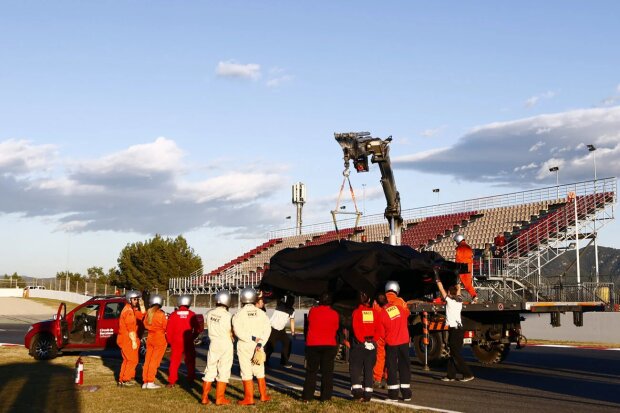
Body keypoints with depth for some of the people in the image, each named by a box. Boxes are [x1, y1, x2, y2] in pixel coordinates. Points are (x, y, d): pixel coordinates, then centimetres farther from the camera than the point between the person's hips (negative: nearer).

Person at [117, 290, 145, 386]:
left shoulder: (132, 310, 15)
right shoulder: (128, 311, -17)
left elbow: (142, 316, 10)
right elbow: (130, 328, -21)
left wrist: (141, 306, 1)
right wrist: (134, 341, -21)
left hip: (126, 339, 10)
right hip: (127, 339, -10)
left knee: (127, 360, 17)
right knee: (132, 360, -6)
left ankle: (122, 379, 23)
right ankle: (125, 380, -3)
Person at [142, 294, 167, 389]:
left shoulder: (148, 313, 1)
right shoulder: (161, 314, -15)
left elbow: (145, 325, 8)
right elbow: (166, 327, -9)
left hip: (150, 338, 6)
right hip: (160, 338, -6)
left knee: (147, 360, 11)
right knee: (155, 361, -1)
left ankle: (145, 382, 15)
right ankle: (150, 382, -1)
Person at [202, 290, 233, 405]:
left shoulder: (210, 314, -2)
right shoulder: (227, 316, -16)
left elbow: (210, 328, 6)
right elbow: (231, 333, -8)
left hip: (213, 344, 4)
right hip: (226, 345, -4)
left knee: (210, 370, 12)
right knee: (223, 372, 5)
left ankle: (205, 397, 16)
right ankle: (220, 398, 8)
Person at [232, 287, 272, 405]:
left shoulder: (239, 314, -9)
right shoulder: (261, 313, 0)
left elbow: (238, 331, -19)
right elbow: (267, 329, -8)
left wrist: (252, 338, -15)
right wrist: (260, 343, -12)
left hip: (244, 346, -3)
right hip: (258, 346, 3)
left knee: (246, 372, 2)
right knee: (260, 371, 16)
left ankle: (249, 398, 6)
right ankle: (263, 395, 22)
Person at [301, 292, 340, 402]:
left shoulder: (312, 311, -6)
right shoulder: (334, 314, -4)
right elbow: (336, 328, 8)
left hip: (313, 344, 0)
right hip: (329, 345, 0)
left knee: (311, 371, 8)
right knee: (327, 372, 6)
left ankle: (307, 396, 6)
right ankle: (325, 396, 5)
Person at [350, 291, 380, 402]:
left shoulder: (356, 312, -5)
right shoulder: (374, 312, 4)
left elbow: (356, 329, -14)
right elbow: (378, 329, -1)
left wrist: (362, 341, -12)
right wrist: (373, 340, -1)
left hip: (359, 343, -3)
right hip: (372, 344, 3)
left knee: (355, 368, 4)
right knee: (369, 369, 9)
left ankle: (357, 391, -9)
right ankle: (367, 394, 6)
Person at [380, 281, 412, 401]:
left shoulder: (382, 311, -11)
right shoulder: (401, 303, -8)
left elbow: (381, 332, -3)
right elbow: (407, 313, 14)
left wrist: (384, 338, 15)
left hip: (390, 343, -2)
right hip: (404, 341, 2)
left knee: (392, 367, 6)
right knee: (405, 366, 9)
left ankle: (393, 394, 6)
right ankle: (406, 393, 11)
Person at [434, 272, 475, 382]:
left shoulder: (449, 300, -10)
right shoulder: (459, 301, 8)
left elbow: (441, 288, -5)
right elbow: (458, 288, 23)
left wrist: (437, 277, 4)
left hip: (454, 330, -8)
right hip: (459, 329, 8)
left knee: (456, 354, -5)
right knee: (453, 354, 10)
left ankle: (468, 374, -7)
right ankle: (451, 375, 12)